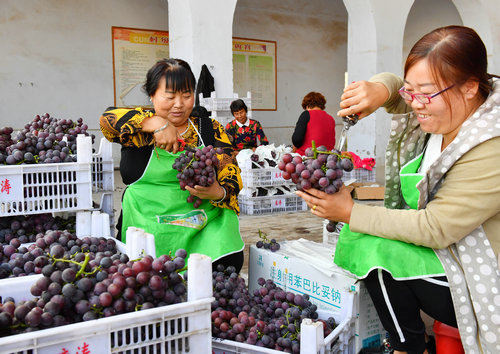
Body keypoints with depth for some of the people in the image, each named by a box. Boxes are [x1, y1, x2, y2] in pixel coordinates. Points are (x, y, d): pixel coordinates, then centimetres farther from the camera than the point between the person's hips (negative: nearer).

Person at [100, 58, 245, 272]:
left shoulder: (210, 129, 10)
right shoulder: (140, 129, 6)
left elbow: (231, 174, 4)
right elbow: (109, 118, -13)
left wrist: (218, 193, -19)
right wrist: (157, 123, -25)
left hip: (204, 227, 1)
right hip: (147, 228, -1)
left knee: (228, 261, -24)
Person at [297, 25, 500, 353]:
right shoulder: (442, 107, -2)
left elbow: (436, 228, -26)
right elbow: (393, 85, 13)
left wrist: (350, 212, -21)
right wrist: (379, 89, -14)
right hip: (447, 249, 9)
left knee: (372, 247, -22)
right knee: (360, 234, -2)